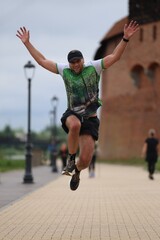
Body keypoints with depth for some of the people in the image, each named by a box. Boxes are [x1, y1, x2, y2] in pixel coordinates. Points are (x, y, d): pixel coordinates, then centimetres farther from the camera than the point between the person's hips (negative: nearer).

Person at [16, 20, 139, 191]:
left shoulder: (93, 67, -4)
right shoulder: (64, 70, 2)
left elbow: (115, 56, -11)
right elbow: (41, 60, 8)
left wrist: (125, 38, -24)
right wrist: (27, 43, 6)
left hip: (90, 118, 0)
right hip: (72, 114, 0)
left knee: (85, 160, -6)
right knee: (75, 125, -41)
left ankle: (76, 171, 34)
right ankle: (71, 159, -16)